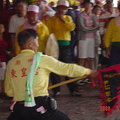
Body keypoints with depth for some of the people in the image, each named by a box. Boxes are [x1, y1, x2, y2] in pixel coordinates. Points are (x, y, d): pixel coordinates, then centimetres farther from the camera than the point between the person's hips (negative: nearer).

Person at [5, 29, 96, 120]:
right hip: (40, 107, -3)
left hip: (19, 109, 3)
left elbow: (9, 91, 13)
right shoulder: (42, 59, -2)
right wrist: (89, 71, 17)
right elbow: (68, 68, 4)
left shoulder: (11, 63, 7)